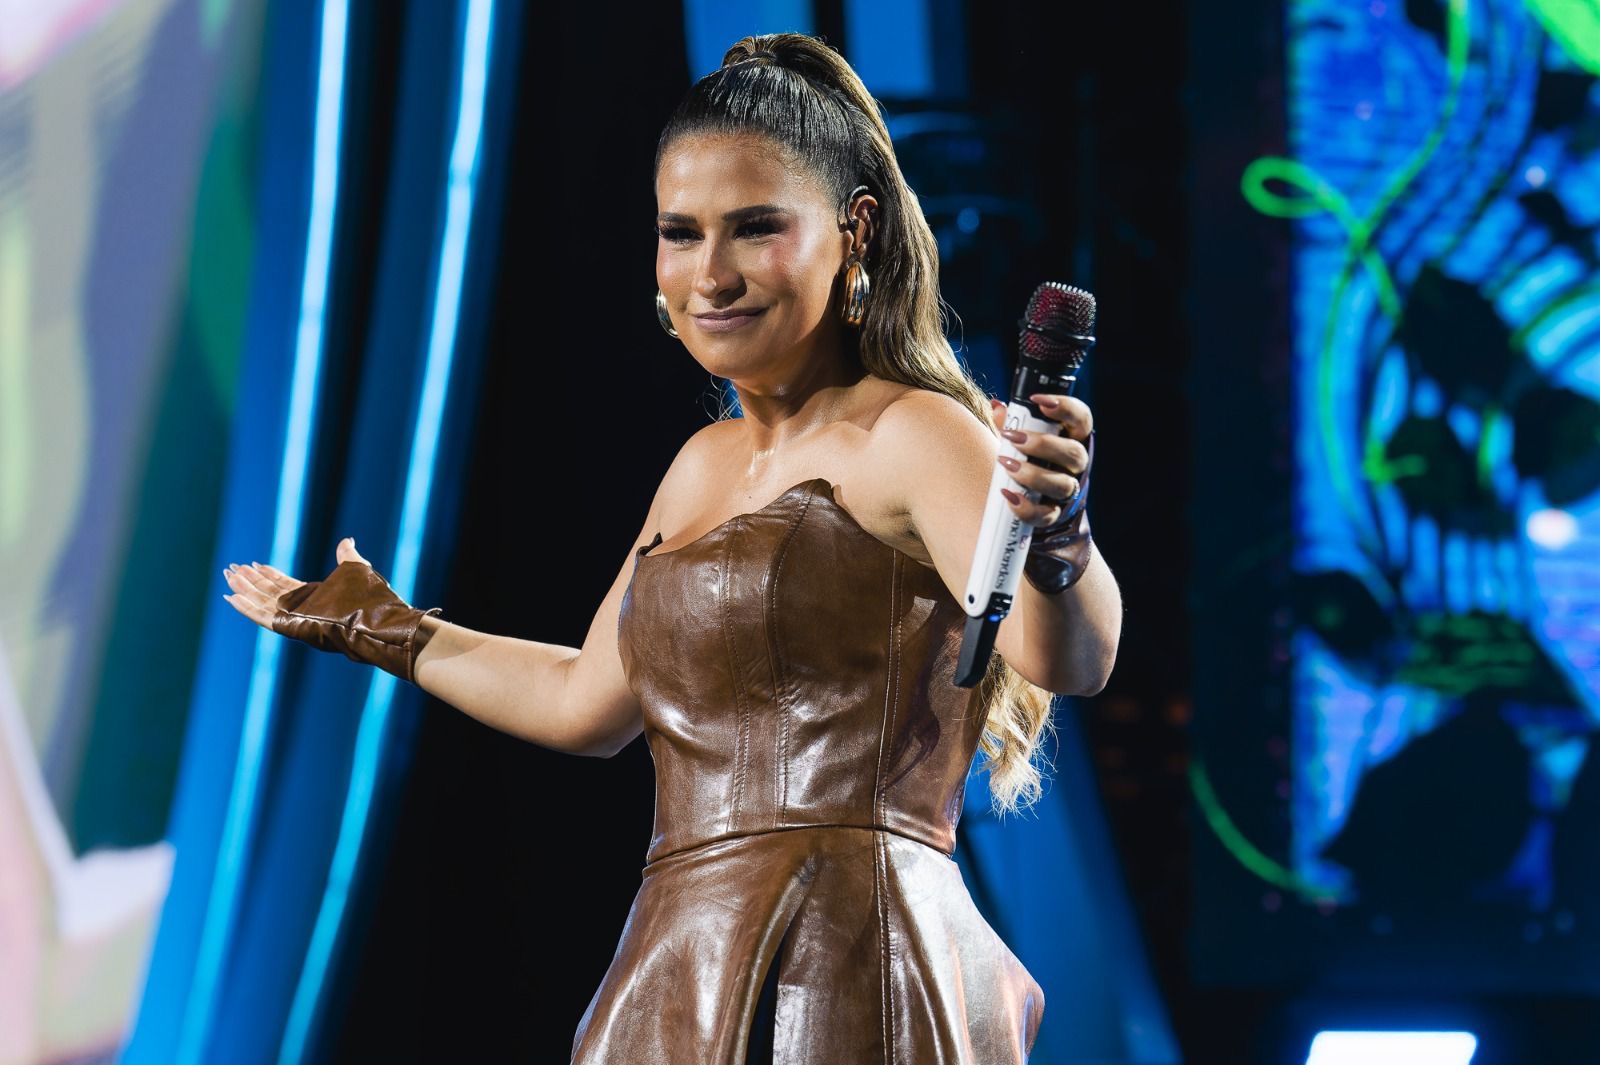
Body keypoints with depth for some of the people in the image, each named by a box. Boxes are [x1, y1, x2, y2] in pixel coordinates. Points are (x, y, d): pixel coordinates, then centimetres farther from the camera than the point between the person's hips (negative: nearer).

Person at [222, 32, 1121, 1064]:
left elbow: (1069, 659, -23)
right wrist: (386, 631, 40)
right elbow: (588, 701, 28)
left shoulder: (910, 434, -8)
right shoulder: (707, 465, 17)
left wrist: (1055, 541, -45)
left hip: (835, 982, -7)